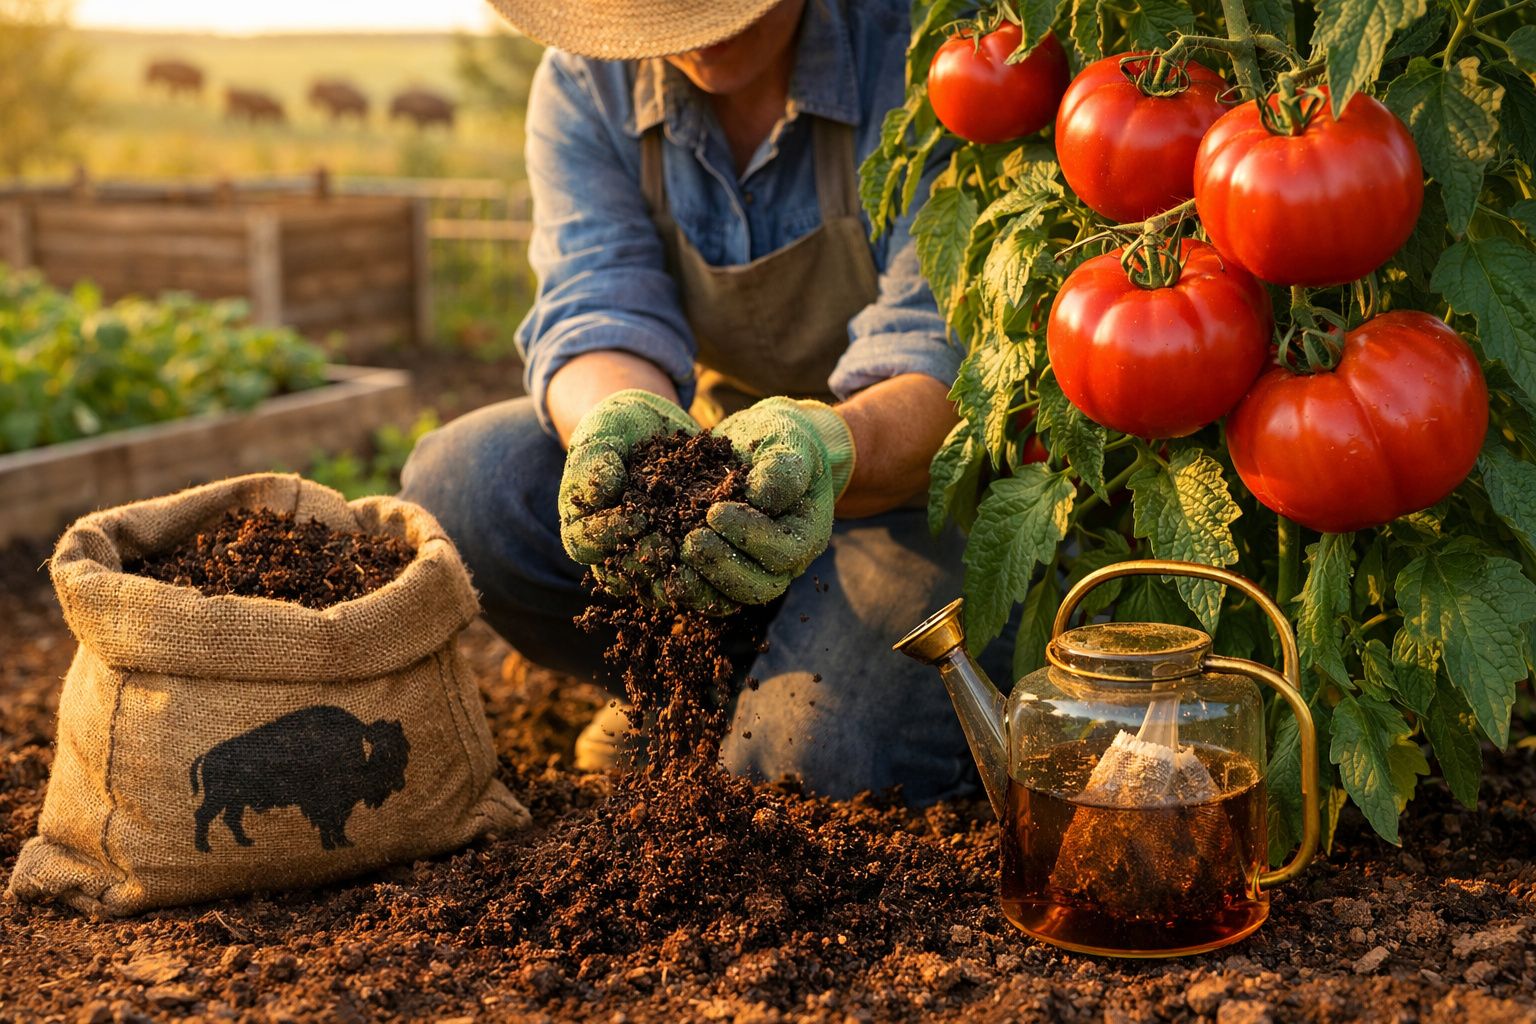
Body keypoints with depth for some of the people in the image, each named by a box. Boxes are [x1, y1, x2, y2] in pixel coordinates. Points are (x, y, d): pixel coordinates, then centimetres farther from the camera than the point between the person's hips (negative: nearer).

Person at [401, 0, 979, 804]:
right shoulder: (582, 82, -7)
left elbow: (941, 356, -28)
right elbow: (595, 314, -18)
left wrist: (825, 445, -51)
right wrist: (619, 419, -43)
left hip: (905, 468, -4)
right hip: (706, 451, 5)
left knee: (803, 759, -29)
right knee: (459, 479, -19)